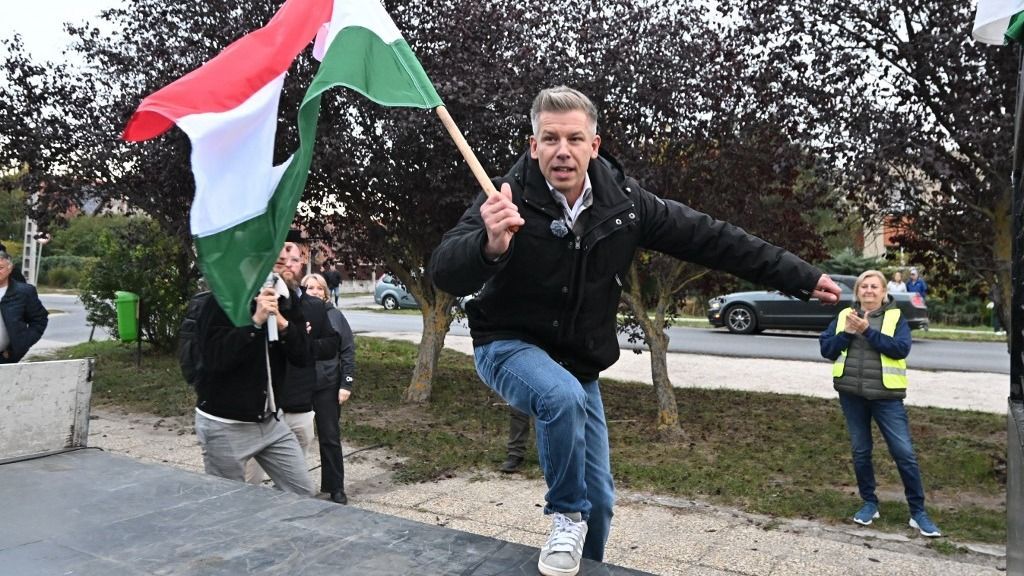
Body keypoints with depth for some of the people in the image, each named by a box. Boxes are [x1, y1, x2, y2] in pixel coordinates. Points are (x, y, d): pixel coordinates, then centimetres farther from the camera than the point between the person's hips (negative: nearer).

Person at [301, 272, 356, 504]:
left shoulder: (335, 315, 2)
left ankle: (335, 487, 20)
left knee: (330, 438, 8)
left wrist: (346, 384, -5)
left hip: (328, 387, 0)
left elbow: (348, 352, 0)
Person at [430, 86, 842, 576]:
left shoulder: (623, 202, -11)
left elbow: (711, 239, -4)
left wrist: (801, 279, 0)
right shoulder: (509, 199, -22)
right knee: (564, 397, -37)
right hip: (509, 347, -4)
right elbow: (445, 274, -32)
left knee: (599, 498, 8)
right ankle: (566, 517, -9)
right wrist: (490, 245, -56)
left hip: (579, 364, 4)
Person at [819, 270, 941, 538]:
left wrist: (868, 330, -19)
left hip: (886, 395, -3)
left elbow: (901, 348, -15)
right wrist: (848, 332, -12)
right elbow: (826, 348, 2)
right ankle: (869, 504, 27)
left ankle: (918, 512, 12)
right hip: (851, 394, 3)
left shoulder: (896, 317, 0)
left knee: (904, 452, -1)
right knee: (860, 451, 12)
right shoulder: (844, 316, 7)